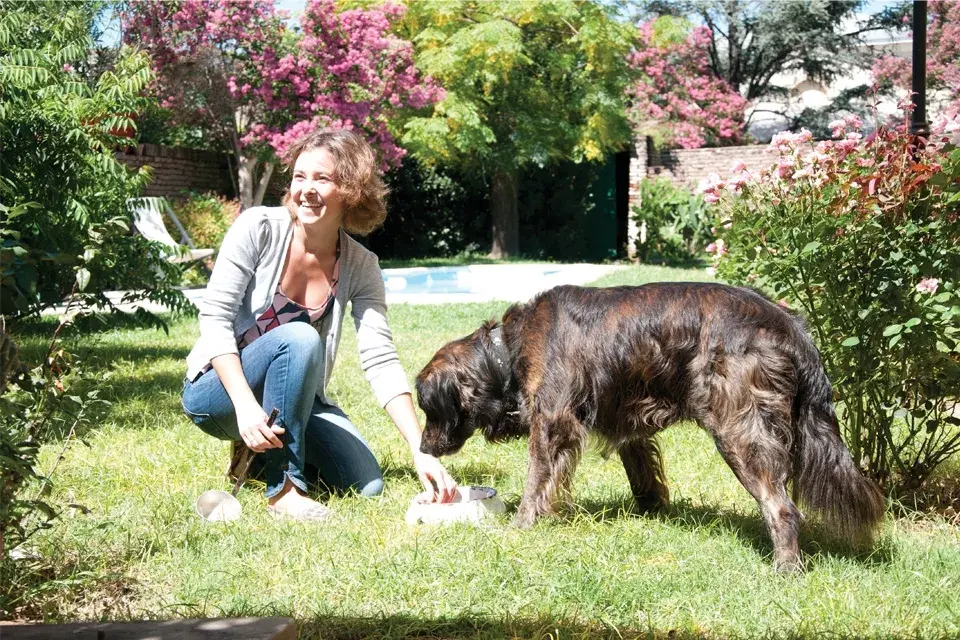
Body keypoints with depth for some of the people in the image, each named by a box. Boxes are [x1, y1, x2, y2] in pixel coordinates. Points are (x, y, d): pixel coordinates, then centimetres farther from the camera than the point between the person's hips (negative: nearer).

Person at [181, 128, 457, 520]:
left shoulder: (360, 267, -8)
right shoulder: (258, 229, -17)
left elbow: (380, 360, -12)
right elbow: (214, 318, -19)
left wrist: (420, 451, -23)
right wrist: (246, 404, -34)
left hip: (291, 395, 4)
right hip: (215, 390, -4)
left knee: (366, 486, -12)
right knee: (298, 337, -33)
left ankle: (269, 448, 15)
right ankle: (283, 487, -24)